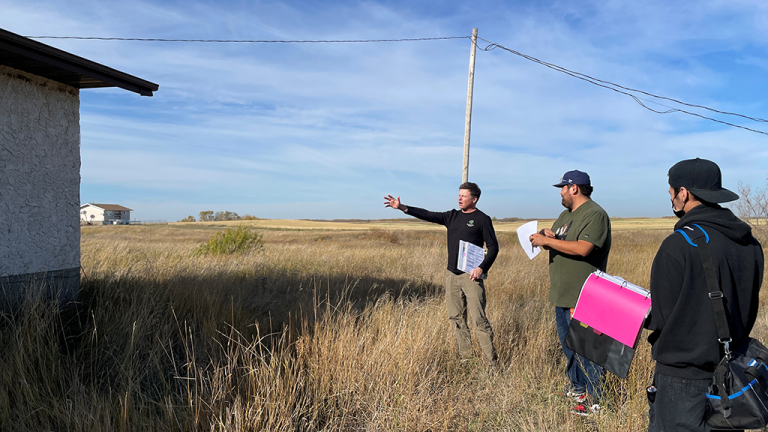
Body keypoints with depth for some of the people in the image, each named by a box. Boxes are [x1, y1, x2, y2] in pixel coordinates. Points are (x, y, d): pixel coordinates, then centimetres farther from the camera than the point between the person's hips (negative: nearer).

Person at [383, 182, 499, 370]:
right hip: (452, 275, 6)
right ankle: (465, 357, 20)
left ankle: (491, 363, -2)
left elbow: (493, 247, -5)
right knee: (456, 318, 10)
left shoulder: (482, 219, -3)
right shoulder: (452, 216, 13)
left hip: (471, 275, -6)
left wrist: (482, 268, -17)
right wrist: (402, 207, -2)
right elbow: (428, 215, 7)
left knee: (479, 319, -9)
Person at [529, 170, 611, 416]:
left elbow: (583, 248, -27)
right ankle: (577, 389, 33)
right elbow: (555, 240, 21)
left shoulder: (595, 215, -14)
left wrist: (547, 240, -22)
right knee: (568, 345, 18)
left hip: (582, 297, -10)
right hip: (563, 294, 10)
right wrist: (546, 237, -3)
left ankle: (595, 400, 7)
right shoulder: (566, 214, 16)